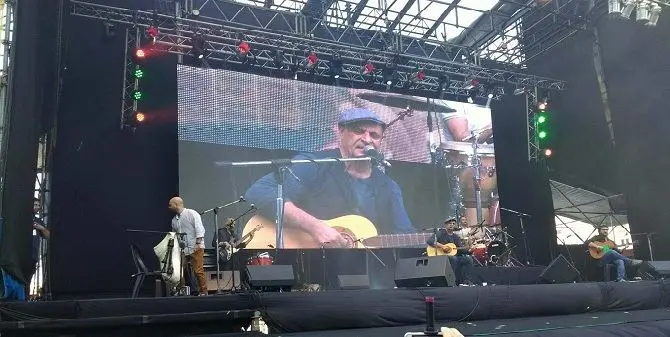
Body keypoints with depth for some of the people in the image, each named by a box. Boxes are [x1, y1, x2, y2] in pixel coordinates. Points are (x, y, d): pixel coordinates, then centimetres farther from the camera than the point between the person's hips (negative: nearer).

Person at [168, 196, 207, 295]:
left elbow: (199, 229, -8)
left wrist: (198, 243, -16)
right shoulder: (174, 220, 19)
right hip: (182, 250, 7)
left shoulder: (192, 214, -2)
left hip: (195, 248, -6)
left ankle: (203, 292, -1)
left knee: (198, 271, -8)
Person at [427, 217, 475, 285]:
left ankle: (465, 280, -10)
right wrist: (441, 246, -25)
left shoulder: (456, 237, 17)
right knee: (453, 258, -35)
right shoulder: (441, 233, -3)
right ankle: (458, 281, -25)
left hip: (454, 257, 6)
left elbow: (461, 249, 8)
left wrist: (468, 250, -13)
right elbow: (430, 241, -17)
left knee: (468, 258, -12)